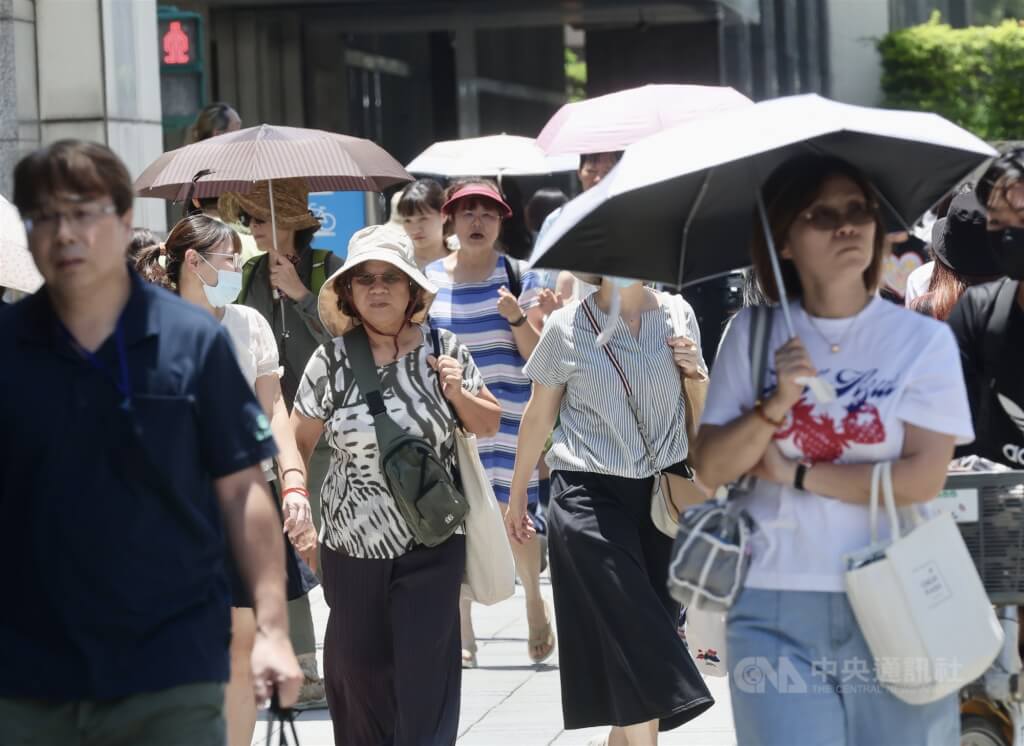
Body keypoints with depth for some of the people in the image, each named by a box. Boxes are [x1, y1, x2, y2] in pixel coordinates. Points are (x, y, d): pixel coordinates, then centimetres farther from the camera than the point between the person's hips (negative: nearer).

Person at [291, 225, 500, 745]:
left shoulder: (444, 350, 1)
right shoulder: (332, 360, -2)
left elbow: (489, 424, 10)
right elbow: (298, 441, 2)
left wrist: (458, 394, -9)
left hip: (432, 544, 0)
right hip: (353, 545, 1)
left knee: (426, 676, -4)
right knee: (359, 668, 8)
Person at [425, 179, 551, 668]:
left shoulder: (518, 278, 3)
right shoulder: (429, 280, 8)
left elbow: (539, 356, -2)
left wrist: (517, 319, -16)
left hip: (508, 418, -2)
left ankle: (534, 601, 24)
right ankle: (462, 633, 9)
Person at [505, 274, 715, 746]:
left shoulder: (678, 314, 5)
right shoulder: (567, 327, -3)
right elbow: (538, 417, 8)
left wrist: (695, 371, -5)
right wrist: (517, 497, 13)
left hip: (663, 491, 3)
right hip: (592, 496, -3)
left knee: (651, 630, 6)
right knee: (634, 640, -11)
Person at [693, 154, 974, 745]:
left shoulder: (924, 339, -1)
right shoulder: (753, 334, 6)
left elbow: (923, 477, -10)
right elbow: (713, 469, 2)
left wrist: (795, 474, -7)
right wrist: (775, 405, -14)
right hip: (775, 608, 1)